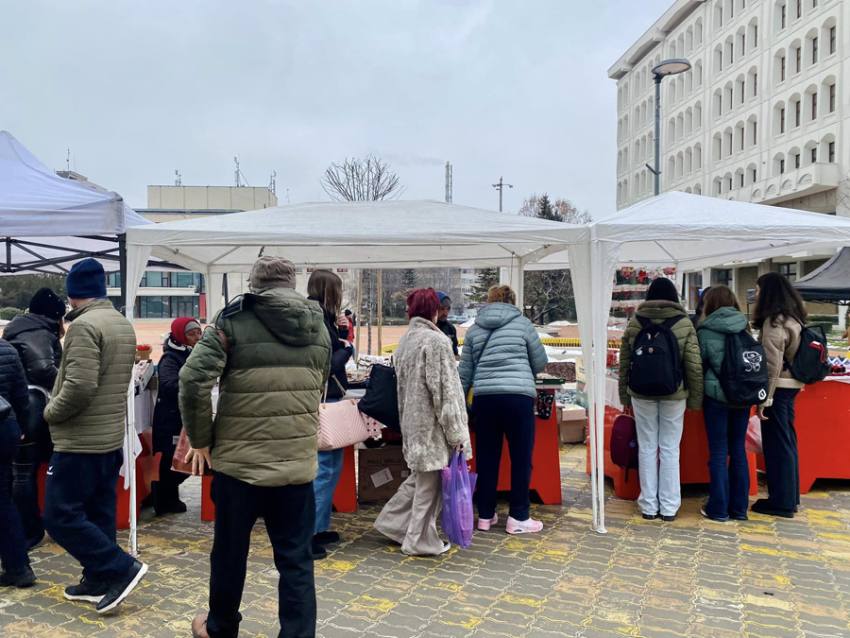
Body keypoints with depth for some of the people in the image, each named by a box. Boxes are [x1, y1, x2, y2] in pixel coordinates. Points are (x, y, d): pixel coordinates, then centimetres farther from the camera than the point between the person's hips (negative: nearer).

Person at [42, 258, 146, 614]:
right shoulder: (124, 325, 11)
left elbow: (79, 387, -27)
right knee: (98, 514, 14)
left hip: (80, 441, -9)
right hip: (111, 438, 9)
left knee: (60, 516, -1)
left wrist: (50, 412, -9)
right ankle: (98, 581, 22)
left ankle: (121, 568, -1)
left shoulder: (84, 325, -18)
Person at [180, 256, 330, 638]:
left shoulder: (233, 318, -4)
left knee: (230, 551, 18)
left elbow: (194, 379, -13)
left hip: (239, 459, -2)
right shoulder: (317, 326, 10)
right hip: (298, 462, 2)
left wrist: (200, 439, -2)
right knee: (296, 559, 9)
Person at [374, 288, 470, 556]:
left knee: (420, 475, 21)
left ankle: (392, 521, 25)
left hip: (411, 420, 8)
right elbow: (444, 389, -17)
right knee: (430, 481, 4)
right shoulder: (436, 340, -15)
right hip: (431, 423, -8)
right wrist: (456, 432, -14)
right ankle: (420, 541, 14)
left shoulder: (405, 340, 9)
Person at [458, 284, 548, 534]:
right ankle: (518, 518, 13)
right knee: (521, 458, 7)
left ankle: (485, 515, 20)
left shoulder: (474, 329, 13)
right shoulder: (522, 323, 6)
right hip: (518, 396, -3)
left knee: (487, 458, 12)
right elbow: (540, 363, 12)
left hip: (484, 398, 3)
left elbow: (465, 372, 13)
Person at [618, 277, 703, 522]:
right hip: (674, 394, -1)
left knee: (647, 448, 8)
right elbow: (694, 365, -4)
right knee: (670, 449, 7)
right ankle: (669, 507, 12)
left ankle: (649, 506, 13)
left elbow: (624, 364, 4)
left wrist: (625, 396, 13)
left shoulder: (634, 323, 0)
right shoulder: (684, 324, -4)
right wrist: (695, 398, 5)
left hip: (642, 394, 1)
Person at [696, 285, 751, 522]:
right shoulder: (744, 328, 4)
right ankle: (739, 507, 18)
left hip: (717, 395, -4)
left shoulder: (706, 331, -9)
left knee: (718, 453, 3)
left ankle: (718, 508, 8)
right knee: (738, 450, 12)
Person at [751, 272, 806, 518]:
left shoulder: (774, 321, -17)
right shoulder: (793, 318, 12)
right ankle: (789, 497, 26)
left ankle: (781, 502, 7)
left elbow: (772, 364, -20)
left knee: (776, 444, -1)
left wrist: (764, 399, -17)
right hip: (790, 386, 9)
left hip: (778, 388, -9)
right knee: (786, 442, 16)